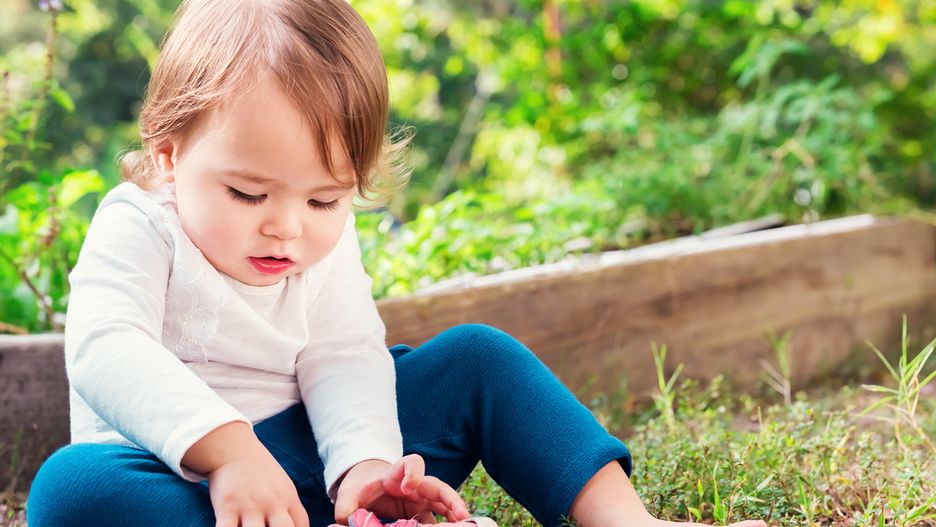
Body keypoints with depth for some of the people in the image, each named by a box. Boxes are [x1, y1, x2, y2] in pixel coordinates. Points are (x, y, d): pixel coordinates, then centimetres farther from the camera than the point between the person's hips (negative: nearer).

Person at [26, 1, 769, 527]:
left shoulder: (325, 247, 4)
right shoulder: (137, 228, -11)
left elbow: (345, 360, -8)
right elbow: (106, 346, -27)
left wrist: (365, 461, -30)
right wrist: (224, 445, -43)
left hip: (304, 460, 5)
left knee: (478, 357, -4)